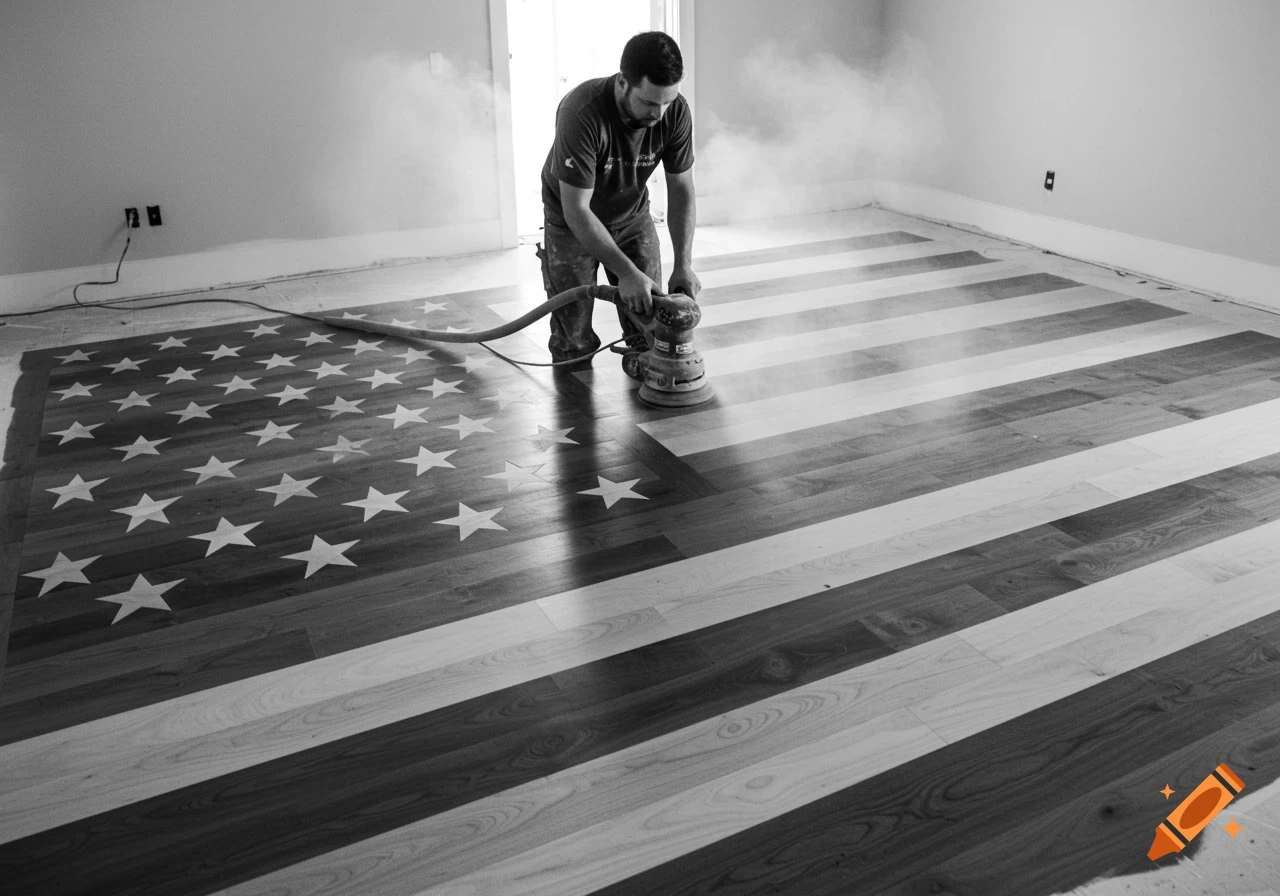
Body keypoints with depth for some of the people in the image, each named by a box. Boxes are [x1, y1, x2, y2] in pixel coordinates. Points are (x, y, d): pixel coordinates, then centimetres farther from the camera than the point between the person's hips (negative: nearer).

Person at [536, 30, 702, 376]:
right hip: (573, 221, -3)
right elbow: (577, 210, -33)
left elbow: (681, 190, -13)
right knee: (575, 340, -2)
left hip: (632, 216, 4)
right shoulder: (582, 113, -37)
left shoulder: (676, 111, -23)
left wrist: (684, 263, -23)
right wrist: (625, 272, -37)